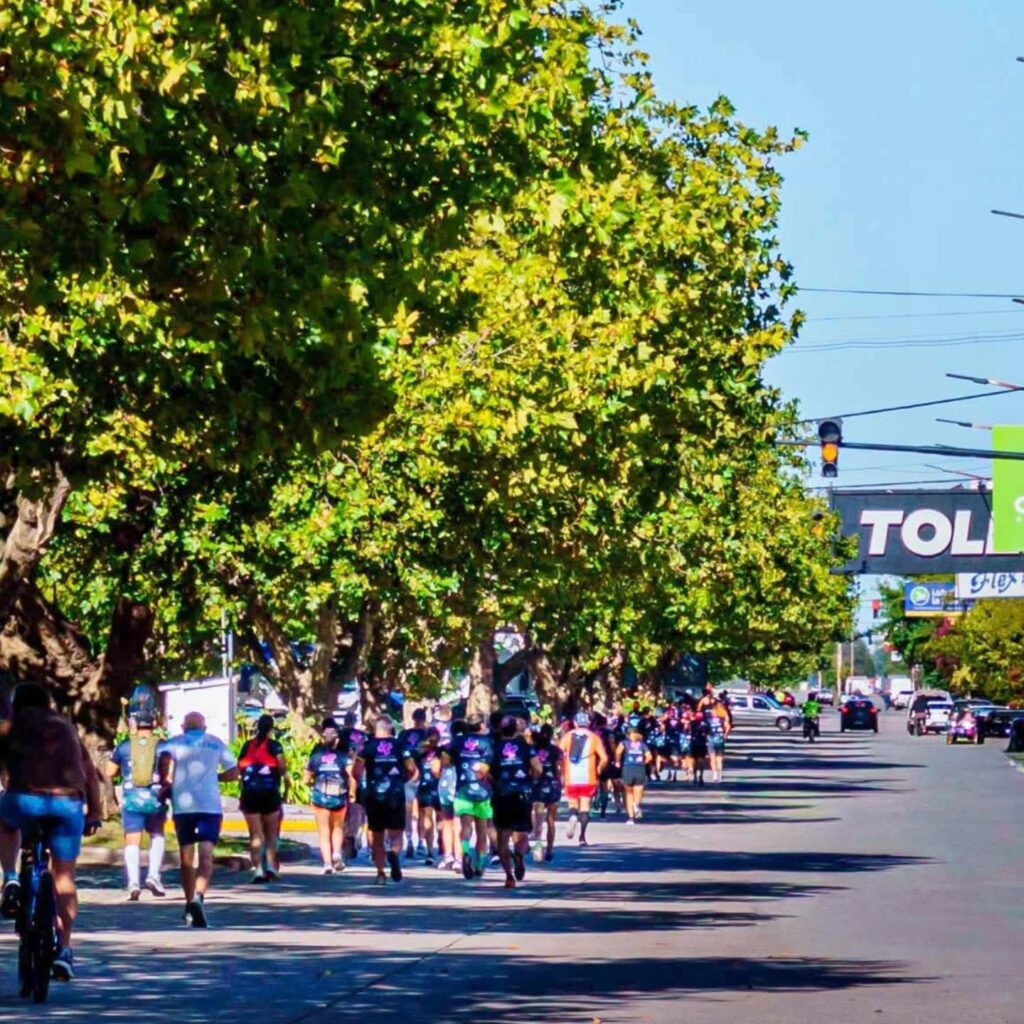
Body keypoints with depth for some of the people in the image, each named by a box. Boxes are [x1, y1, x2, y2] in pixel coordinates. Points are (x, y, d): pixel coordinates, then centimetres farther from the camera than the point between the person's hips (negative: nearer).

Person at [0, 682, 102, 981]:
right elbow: (90, 774, 29)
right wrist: (94, 813, 37)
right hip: (69, 802, 2)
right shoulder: (66, 727, 27)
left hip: (25, 799, -2)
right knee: (64, 876, 15)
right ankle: (63, 951, 11)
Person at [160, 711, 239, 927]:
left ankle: (190, 904, 23)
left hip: (182, 805, 1)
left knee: (187, 857, 14)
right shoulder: (216, 743, 13)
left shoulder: (174, 743, 8)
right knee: (206, 856, -11)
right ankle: (199, 896, -35)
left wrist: (166, 784, 0)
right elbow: (233, 772, 16)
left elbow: (165, 760, -13)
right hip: (210, 805, -1)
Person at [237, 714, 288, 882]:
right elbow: (282, 766, -13)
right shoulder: (274, 745, -3)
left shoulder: (247, 746, 7)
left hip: (249, 793, 2)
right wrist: (285, 776, 7)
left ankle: (258, 868, -9)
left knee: (255, 833, 2)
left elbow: (239, 767, 5)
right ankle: (271, 865, 0)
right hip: (270, 793, -2)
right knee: (271, 832, 13)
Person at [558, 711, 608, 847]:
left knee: (573, 805, 13)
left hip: (571, 778, 1)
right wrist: (599, 769, 12)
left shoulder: (567, 736, 4)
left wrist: (563, 769, 8)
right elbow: (604, 758, -6)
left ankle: (573, 817, -21)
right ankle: (582, 837, -1)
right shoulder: (594, 737, 1)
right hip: (588, 778, -1)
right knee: (585, 807, 6)